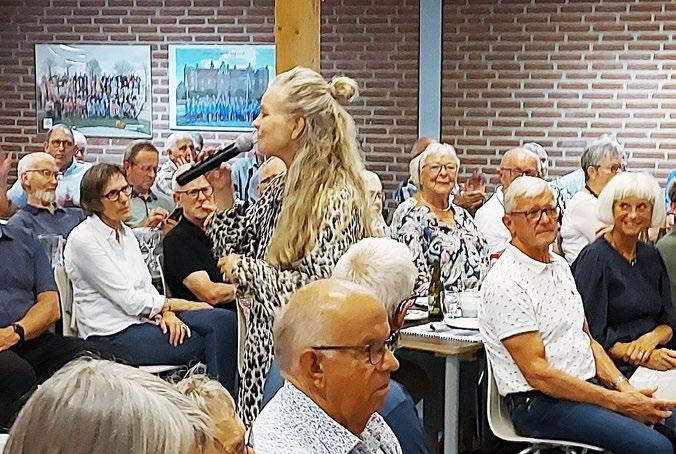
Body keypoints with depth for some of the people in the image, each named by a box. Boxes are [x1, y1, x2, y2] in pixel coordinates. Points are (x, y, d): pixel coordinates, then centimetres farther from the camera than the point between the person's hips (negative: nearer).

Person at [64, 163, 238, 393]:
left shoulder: (125, 232, 14)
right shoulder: (83, 239, -12)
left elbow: (146, 286, 13)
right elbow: (130, 300, -14)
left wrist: (166, 312, -9)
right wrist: (182, 305, -8)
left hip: (141, 318, 8)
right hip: (113, 334, -7)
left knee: (224, 320, -14)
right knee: (206, 344, -21)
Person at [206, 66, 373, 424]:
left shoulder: (338, 199, -17)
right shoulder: (281, 188, 9)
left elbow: (320, 289, -24)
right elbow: (239, 250, 15)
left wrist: (247, 270, -15)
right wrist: (225, 193, 7)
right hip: (265, 351, 8)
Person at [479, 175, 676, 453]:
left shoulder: (560, 266, 16)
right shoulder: (505, 283, -12)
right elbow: (537, 373, -16)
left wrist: (623, 387, 1)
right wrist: (616, 401, -16)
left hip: (590, 386, 8)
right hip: (540, 402, -8)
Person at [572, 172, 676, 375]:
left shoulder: (651, 256, 16)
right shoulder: (594, 258, -4)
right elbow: (592, 334, -9)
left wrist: (652, 338, -7)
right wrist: (645, 358, -17)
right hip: (617, 369, -6)